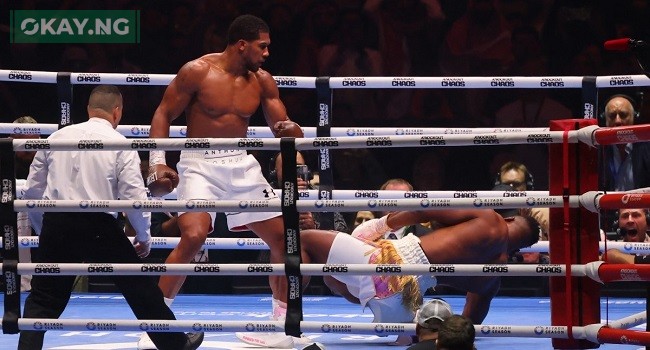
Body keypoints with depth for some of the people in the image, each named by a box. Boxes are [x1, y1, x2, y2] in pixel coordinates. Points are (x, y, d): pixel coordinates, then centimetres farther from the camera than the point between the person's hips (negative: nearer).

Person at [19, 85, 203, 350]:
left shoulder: (56, 138, 9)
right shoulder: (120, 144, 0)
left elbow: (32, 191, 12)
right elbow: (134, 197, -5)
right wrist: (144, 237, 10)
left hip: (56, 224, 2)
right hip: (100, 227, -2)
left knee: (42, 299, 10)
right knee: (140, 288, 13)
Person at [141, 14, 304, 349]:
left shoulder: (262, 81, 3)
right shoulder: (197, 71, -10)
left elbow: (281, 127, 9)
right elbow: (164, 114, -5)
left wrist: (290, 131, -16)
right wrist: (157, 162, -15)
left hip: (242, 164, 5)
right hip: (200, 163, -5)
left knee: (283, 236, 2)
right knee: (193, 236, -25)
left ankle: (283, 320, 17)